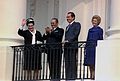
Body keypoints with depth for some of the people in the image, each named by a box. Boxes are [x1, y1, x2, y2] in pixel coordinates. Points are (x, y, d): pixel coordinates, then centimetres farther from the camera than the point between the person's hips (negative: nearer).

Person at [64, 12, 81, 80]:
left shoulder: (77, 24, 3)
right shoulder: (68, 27, 28)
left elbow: (76, 34, -10)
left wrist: (68, 41, -17)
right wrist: (65, 42, 8)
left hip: (73, 46, -8)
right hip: (67, 47, 8)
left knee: (72, 62, -11)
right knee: (67, 63, 4)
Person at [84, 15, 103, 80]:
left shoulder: (100, 30, 1)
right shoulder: (90, 30, 17)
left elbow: (100, 40, -2)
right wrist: (86, 48, 11)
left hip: (95, 47, -6)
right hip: (89, 47, 6)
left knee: (94, 63, -8)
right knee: (90, 63, 4)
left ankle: (94, 75, -6)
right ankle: (91, 75, 8)